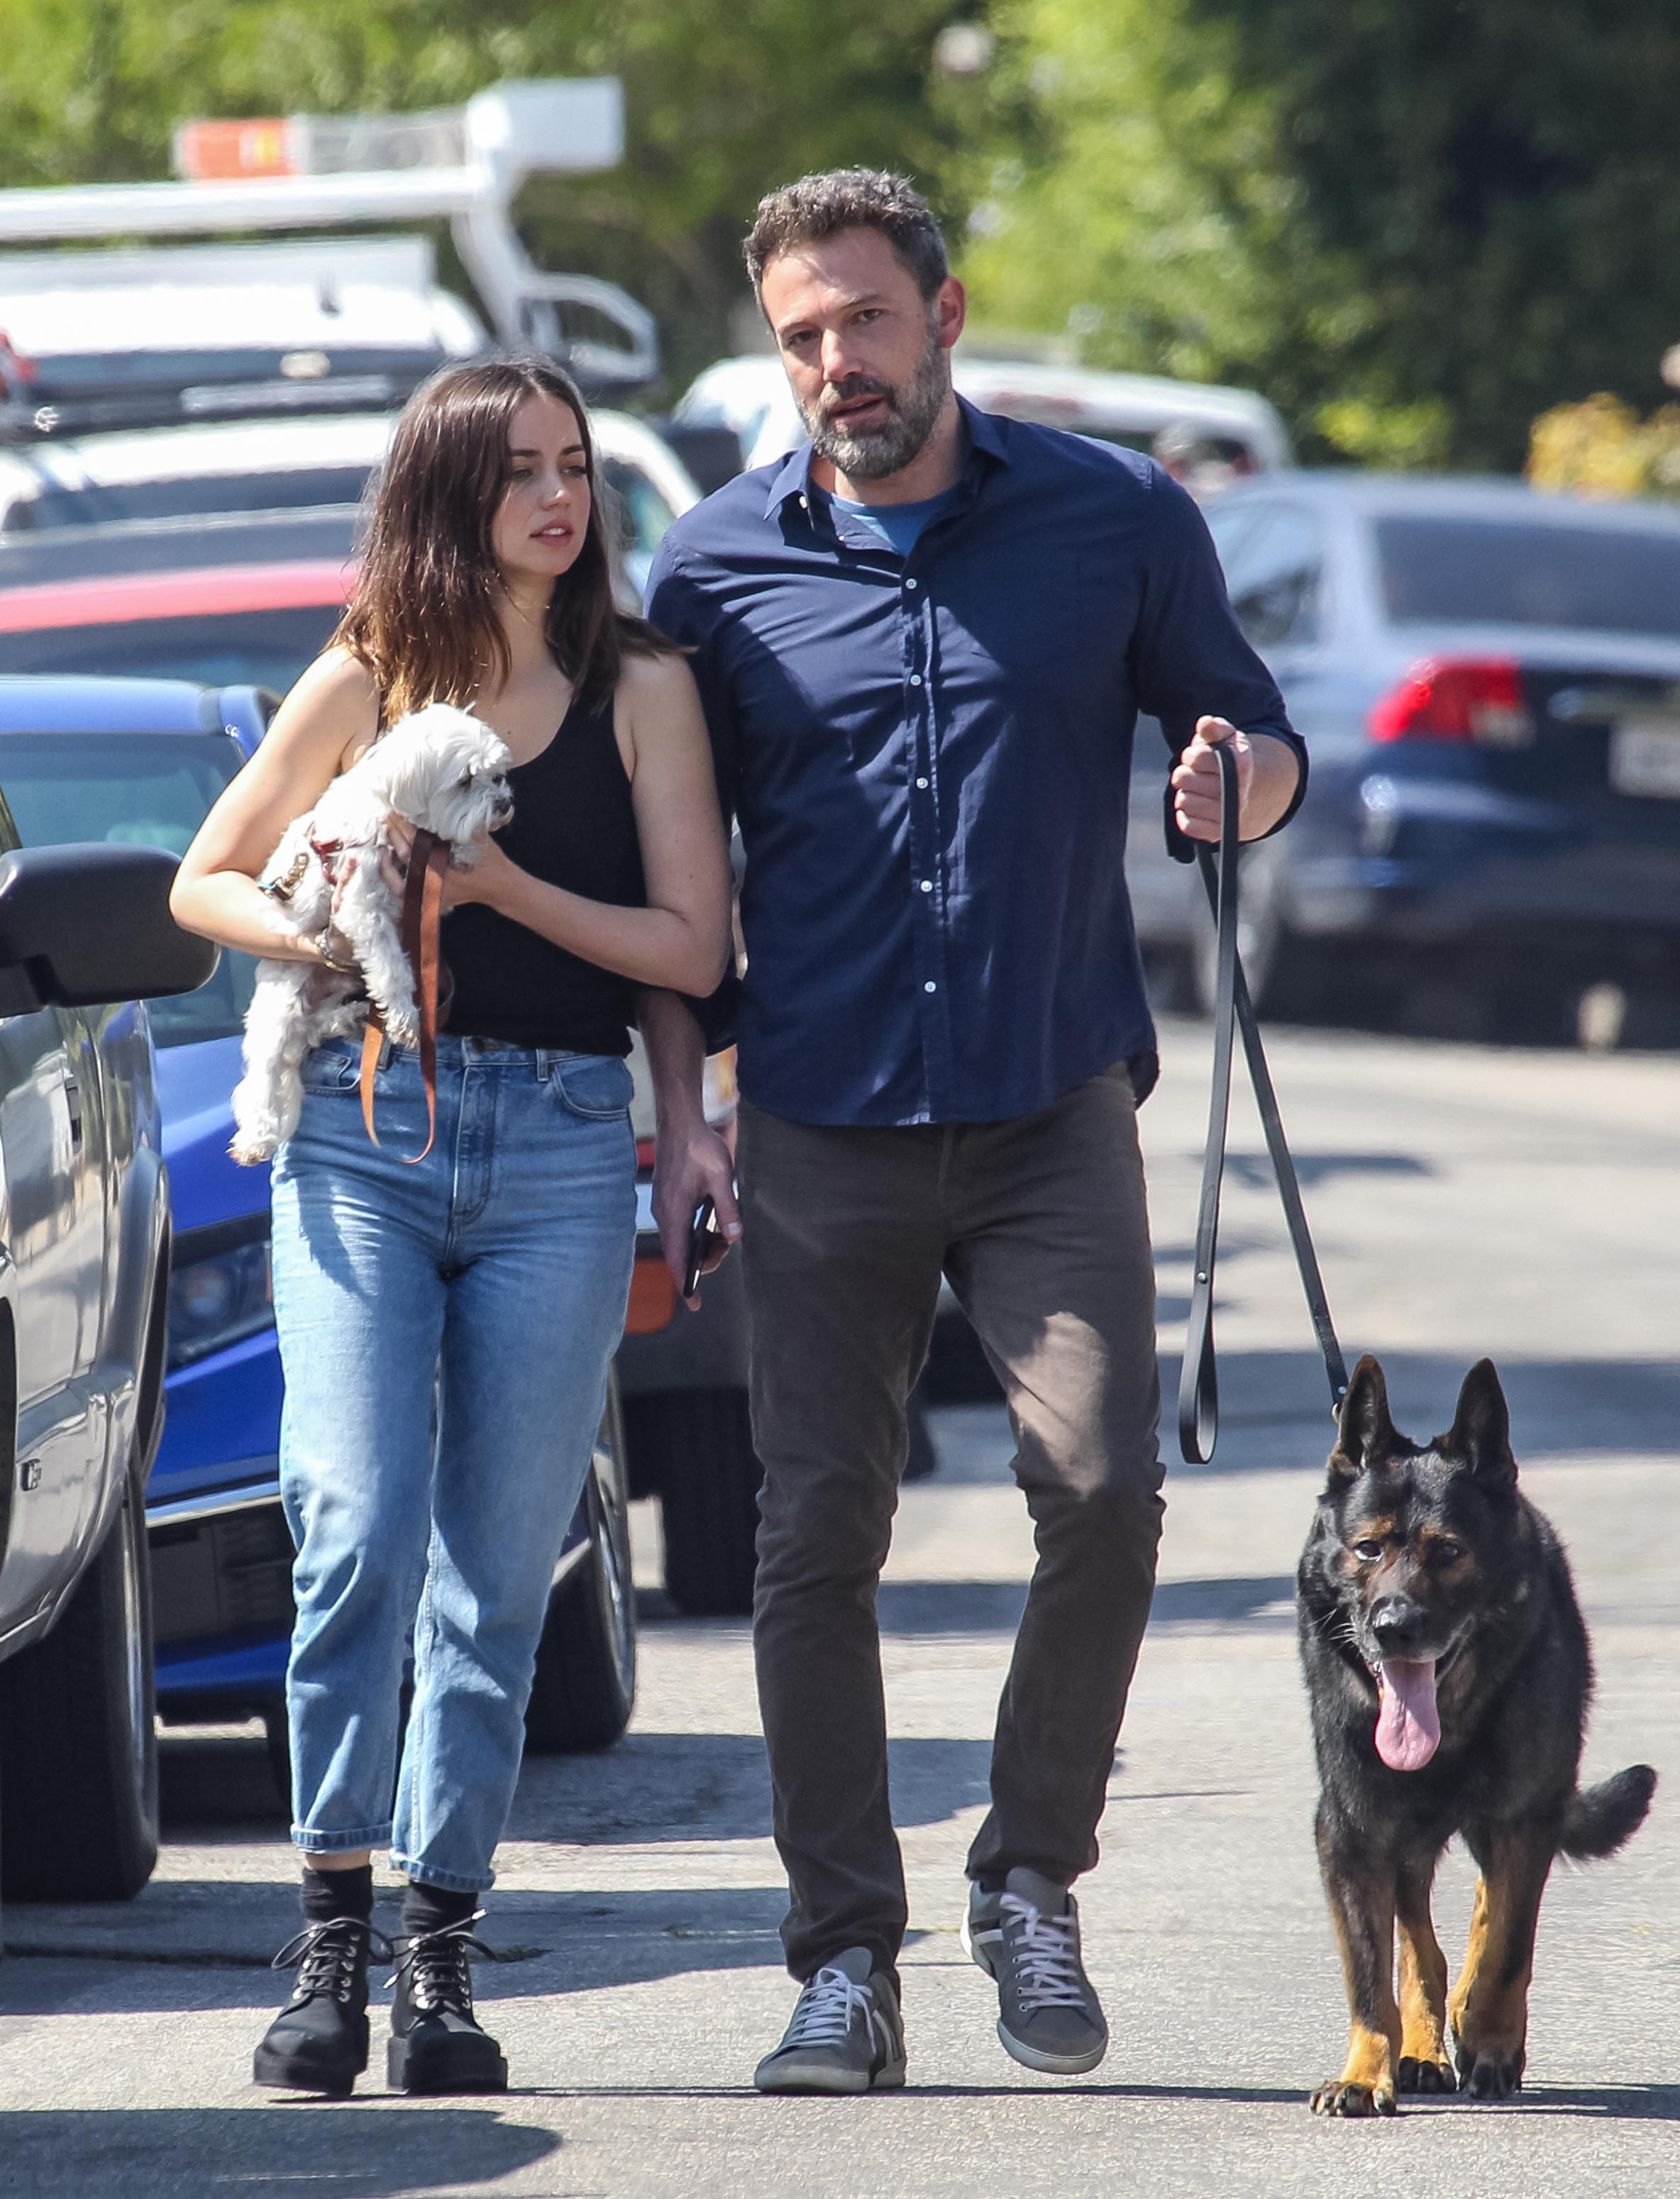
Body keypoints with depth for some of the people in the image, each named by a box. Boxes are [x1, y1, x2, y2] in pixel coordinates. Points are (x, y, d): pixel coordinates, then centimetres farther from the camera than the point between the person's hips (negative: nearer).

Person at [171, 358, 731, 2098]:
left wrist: (499, 887, -11)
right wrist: (312, 938, -7)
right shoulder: (363, 683, 7)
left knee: (497, 1562, 1)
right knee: (359, 1529, -13)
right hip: (363, 1127, -1)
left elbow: (693, 947, 1)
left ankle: (441, 1957, 7)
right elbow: (205, 882, 15)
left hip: (561, 1147, 1)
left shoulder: (641, 688, 6)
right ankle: (329, 1942, -8)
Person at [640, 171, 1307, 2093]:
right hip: (823, 1128, 1)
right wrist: (681, 1108, 2)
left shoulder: (1115, 521, 3)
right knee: (817, 1538, -1)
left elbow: (1252, 735, 12)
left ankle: (1032, 1880, 6)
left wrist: (1239, 775, -12)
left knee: (1101, 1487, -14)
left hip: (1053, 1108, -1)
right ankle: (844, 1959, 8)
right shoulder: (716, 570, 5)